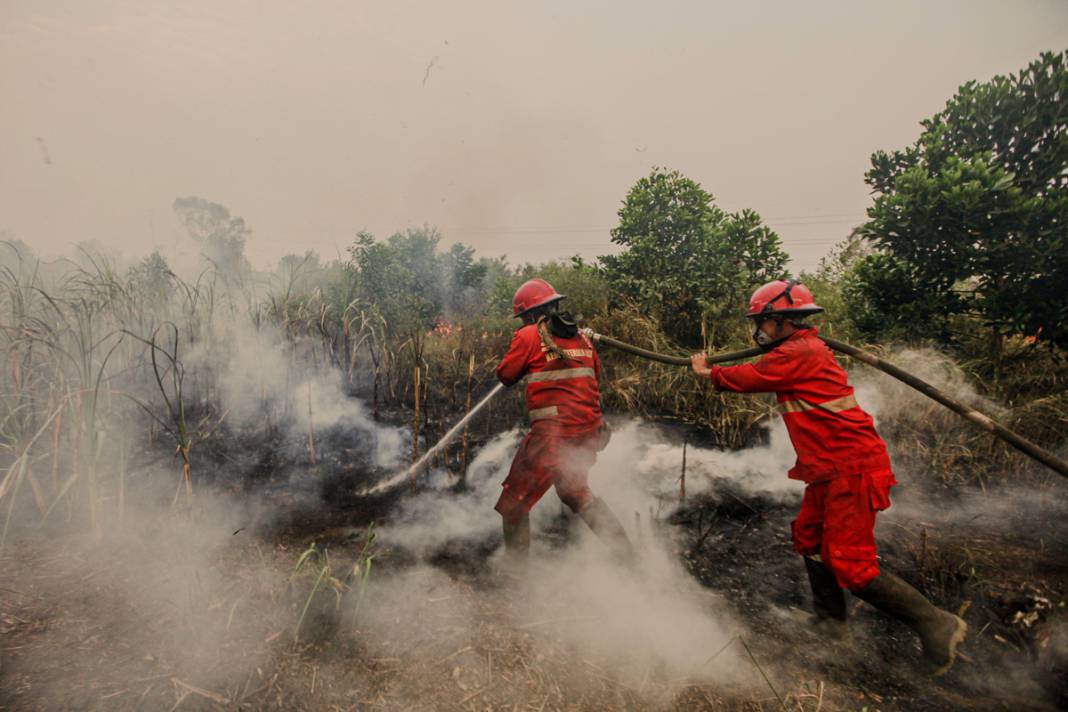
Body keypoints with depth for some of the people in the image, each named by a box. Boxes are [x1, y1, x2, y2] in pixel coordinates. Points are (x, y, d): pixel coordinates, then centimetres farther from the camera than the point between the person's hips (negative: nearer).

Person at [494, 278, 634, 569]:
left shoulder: (529, 335, -5)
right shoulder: (580, 336, 12)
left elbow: (506, 376, 1)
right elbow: (595, 371, 23)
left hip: (553, 431, -7)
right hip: (589, 429, 7)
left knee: (514, 502, 8)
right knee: (575, 491, 26)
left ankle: (514, 566, 13)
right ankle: (626, 553, 27)